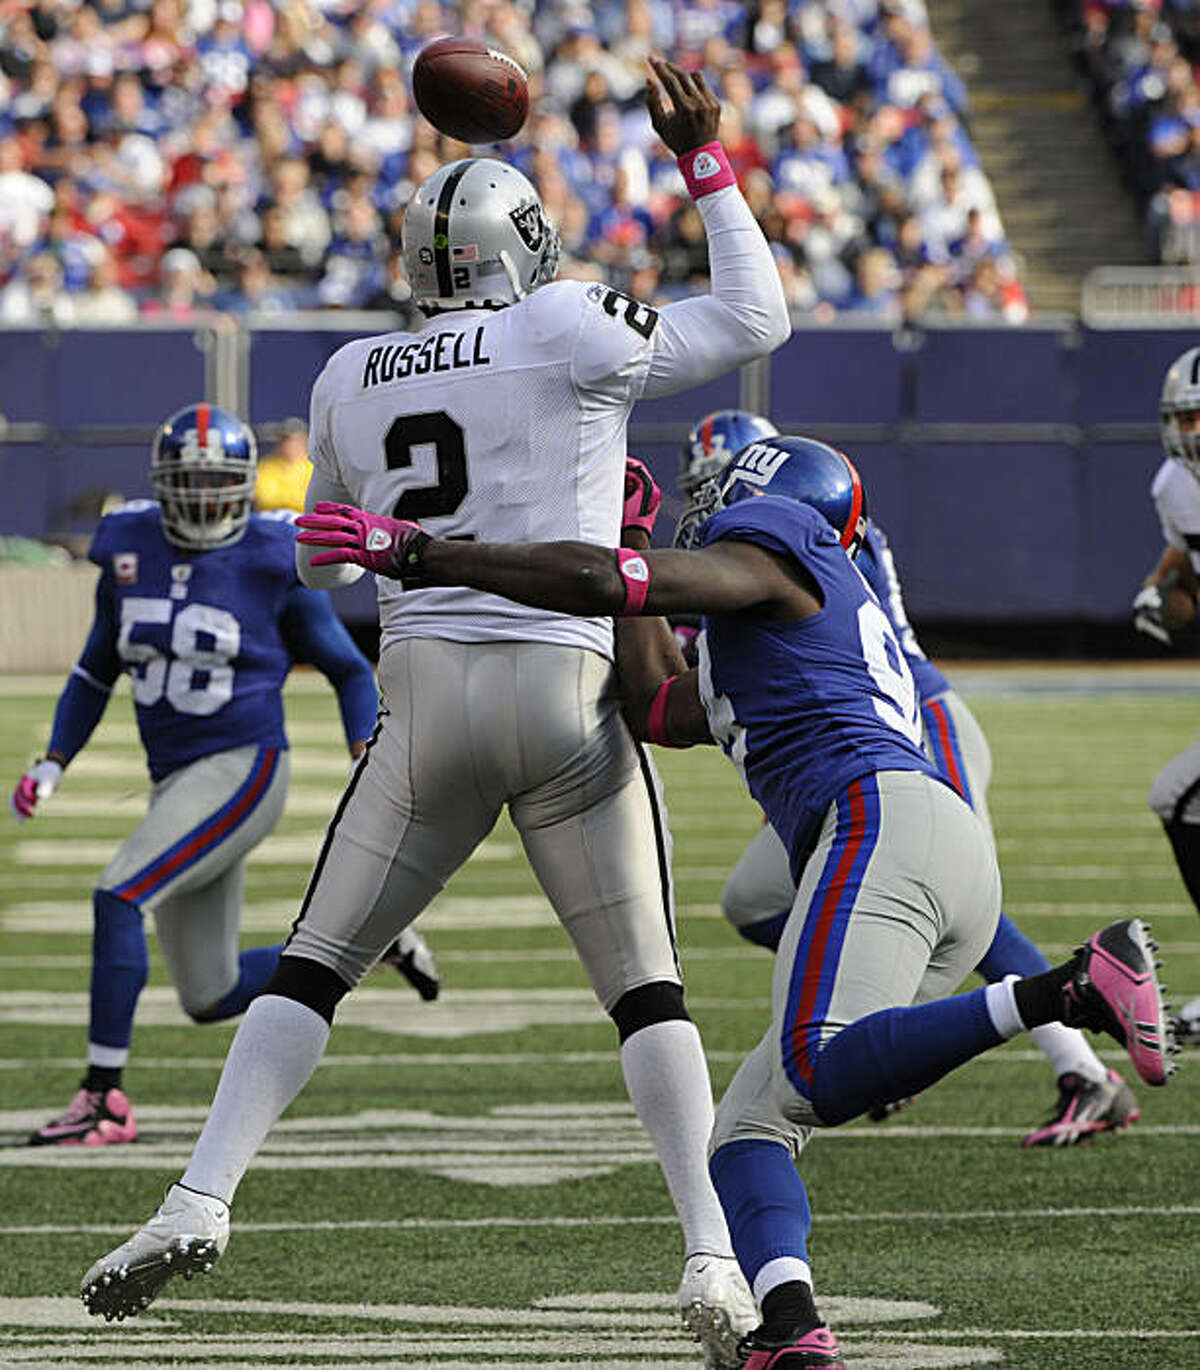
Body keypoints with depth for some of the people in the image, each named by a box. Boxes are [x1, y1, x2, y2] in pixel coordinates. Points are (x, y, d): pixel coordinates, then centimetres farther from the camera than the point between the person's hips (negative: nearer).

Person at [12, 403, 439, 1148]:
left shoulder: (276, 562, -8)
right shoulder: (129, 551, 5)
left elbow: (350, 670, 3)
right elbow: (97, 669, 18)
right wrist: (53, 765, 7)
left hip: (243, 770, -7)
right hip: (176, 780, 7)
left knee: (119, 898, -23)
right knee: (213, 999, 7)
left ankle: (105, 1094, -16)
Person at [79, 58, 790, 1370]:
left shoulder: (352, 380, 11)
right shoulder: (568, 331, -2)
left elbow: (322, 562, 25)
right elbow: (755, 322, 8)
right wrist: (705, 164, 15)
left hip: (426, 695, 2)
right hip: (566, 691, -2)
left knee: (314, 964, 11)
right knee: (645, 989, 7)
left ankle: (202, 1198, -5)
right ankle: (714, 1261, -2)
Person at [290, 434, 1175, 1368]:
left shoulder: (772, 542, 10)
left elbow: (602, 584, -3)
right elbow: (657, 711, 37)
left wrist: (415, 553, 0)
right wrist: (630, 533, 44)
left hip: (883, 817, -9)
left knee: (819, 1074, -30)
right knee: (750, 1126, 4)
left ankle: (1076, 986, -35)